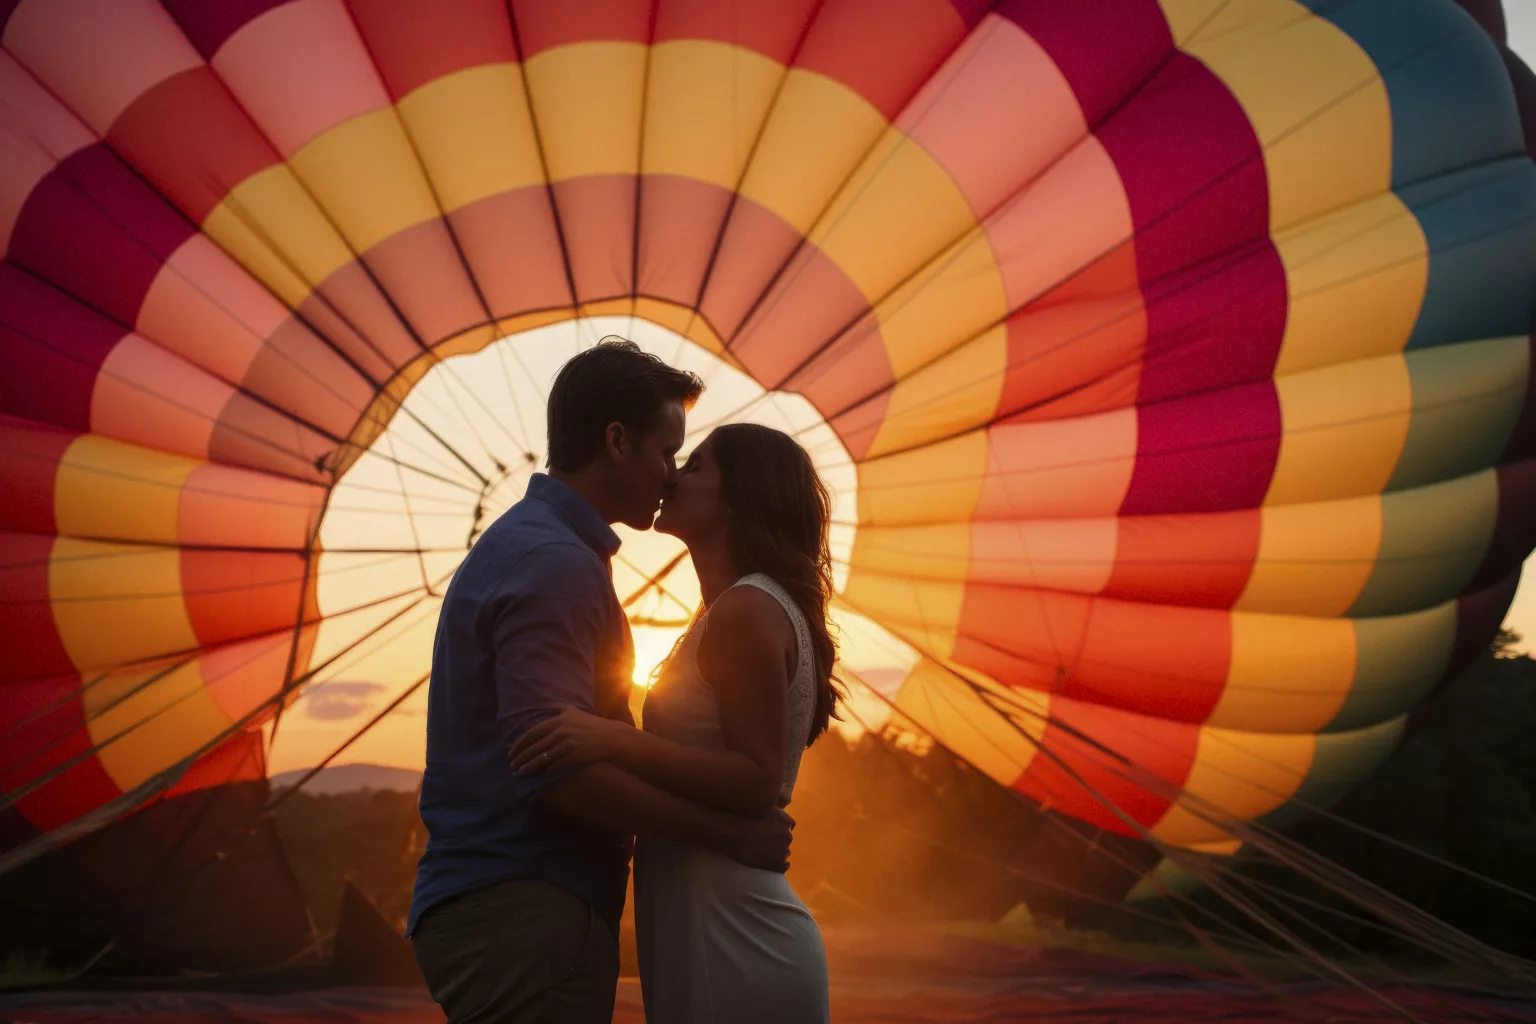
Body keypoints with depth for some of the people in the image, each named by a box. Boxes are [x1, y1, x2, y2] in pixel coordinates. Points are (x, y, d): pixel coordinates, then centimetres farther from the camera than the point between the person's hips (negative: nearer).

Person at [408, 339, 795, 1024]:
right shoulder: (555, 562, -15)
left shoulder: (519, 544, 18)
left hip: (496, 910, 10)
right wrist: (727, 833, -17)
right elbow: (557, 769, -25)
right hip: (525, 915, -10)